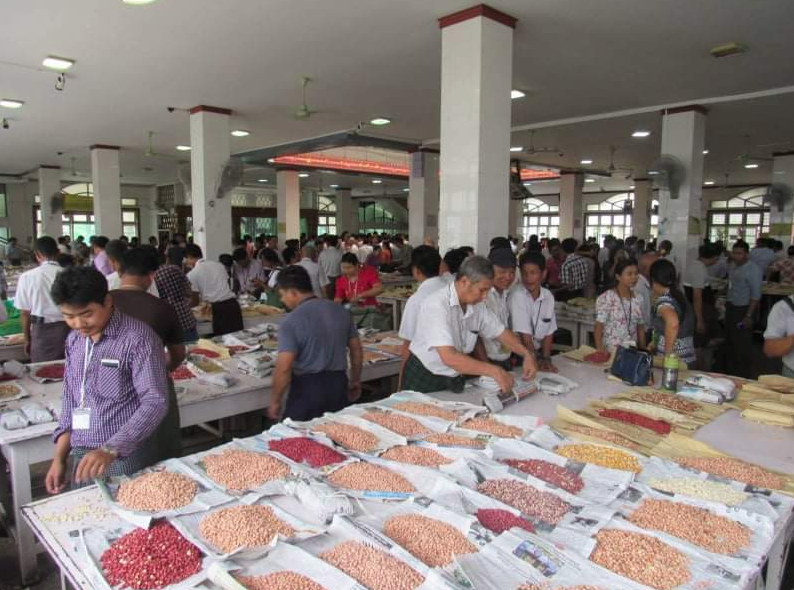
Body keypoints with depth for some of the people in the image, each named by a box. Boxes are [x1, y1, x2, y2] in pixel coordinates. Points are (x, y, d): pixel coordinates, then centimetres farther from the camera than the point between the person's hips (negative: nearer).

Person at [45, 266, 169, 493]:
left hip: (126, 460, -6)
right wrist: (59, 459, 11)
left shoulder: (137, 338, -15)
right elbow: (70, 400, 15)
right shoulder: (74, 340, 8)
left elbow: (155, 402, -21)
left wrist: (110, 450, -29)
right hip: (82, 458, 6)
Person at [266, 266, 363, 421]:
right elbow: (357, 350, 10)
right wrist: (355, 381, 22)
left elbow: (284, 368, -18)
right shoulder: (340, 310, 3)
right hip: (339, 383, 6)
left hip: (307, 387, -5)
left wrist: (275, 401, -6)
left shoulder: (291, 321, -15)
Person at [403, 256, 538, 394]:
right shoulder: (436, 305, -23)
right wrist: (494, 371, -32)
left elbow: (501, 332, 12)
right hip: (423, 380, -6)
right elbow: (449, 357, -31)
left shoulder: (477, 306, -1)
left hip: (454, 380, 6)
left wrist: (527, 354, -3)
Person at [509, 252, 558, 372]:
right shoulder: (517, 296, -17)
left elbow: (548, 333, 6)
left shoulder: (548, 296, 0)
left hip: (537, 352, 5)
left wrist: (546, 359, -4)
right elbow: (525, 337, -17)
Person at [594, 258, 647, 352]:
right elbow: (598, 327, -12)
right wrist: (600, 348, -25)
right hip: (609, 351, -4)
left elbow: (640, 329, 12)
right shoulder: (606, 298, -10)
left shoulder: (638, 299, 6)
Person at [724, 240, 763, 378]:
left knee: (742, 345, 0)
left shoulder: (753, 270, -18)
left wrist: (748, 316, -22)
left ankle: (743, 376, 11)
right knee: (729, 341, 18)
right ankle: (731, 370, 33)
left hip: (743, 310, -9)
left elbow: (756, 295, -20)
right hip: (731, 308, 9)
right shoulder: (735, 266, 6)